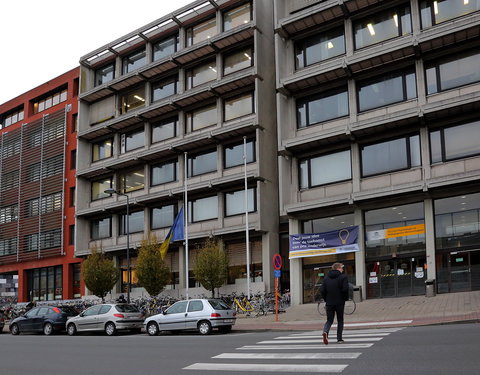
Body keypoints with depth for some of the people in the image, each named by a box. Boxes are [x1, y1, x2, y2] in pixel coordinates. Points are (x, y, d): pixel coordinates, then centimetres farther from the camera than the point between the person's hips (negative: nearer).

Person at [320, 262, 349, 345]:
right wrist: (345, 298, -1)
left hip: (329, 303, 3)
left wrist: (326, 300, 12)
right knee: (340, 320, 11)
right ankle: (339, 338, 11)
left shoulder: (326, 278, 6)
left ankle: (325, 332, -21)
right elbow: (345, 289, -16)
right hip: (340, 302, -3)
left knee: (329, 320, 7)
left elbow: (322, 290, 1)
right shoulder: (343, 277, -5)